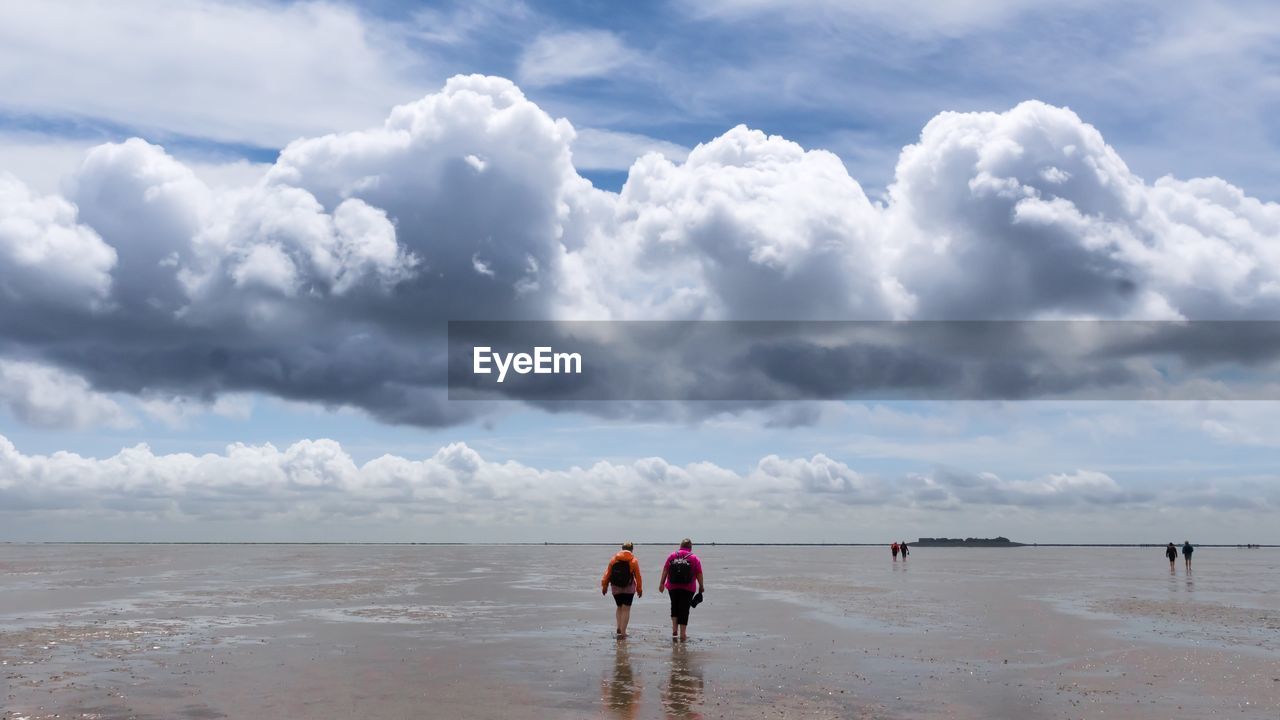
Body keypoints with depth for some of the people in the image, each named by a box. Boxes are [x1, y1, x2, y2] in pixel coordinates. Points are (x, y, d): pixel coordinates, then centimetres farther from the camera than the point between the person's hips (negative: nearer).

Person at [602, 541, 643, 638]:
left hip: (615, 587, 3)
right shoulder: (634, 560, -3)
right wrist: (639, 589, 6)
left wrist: (604, 586, 11)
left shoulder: (614, 559, 3)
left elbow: (607, 574, 4)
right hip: (629, 588, -3)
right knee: (626, 609, 2)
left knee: (619, 607, 19)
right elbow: (638, 576, -2)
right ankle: (623, 632, -1)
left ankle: (619, 627, 5)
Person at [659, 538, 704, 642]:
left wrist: (661, 583, 8)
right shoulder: (694, 558, 0)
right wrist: (701, 586, 10)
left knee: (674, 607, 18)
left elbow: (665, 570, 4)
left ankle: (674, 630, 8)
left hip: (673, 587, 2)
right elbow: (699, 574, 0)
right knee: (684, 610, 3)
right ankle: (683, 634, 4)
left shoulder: (672, 556, 4)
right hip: (688, 589, -2)